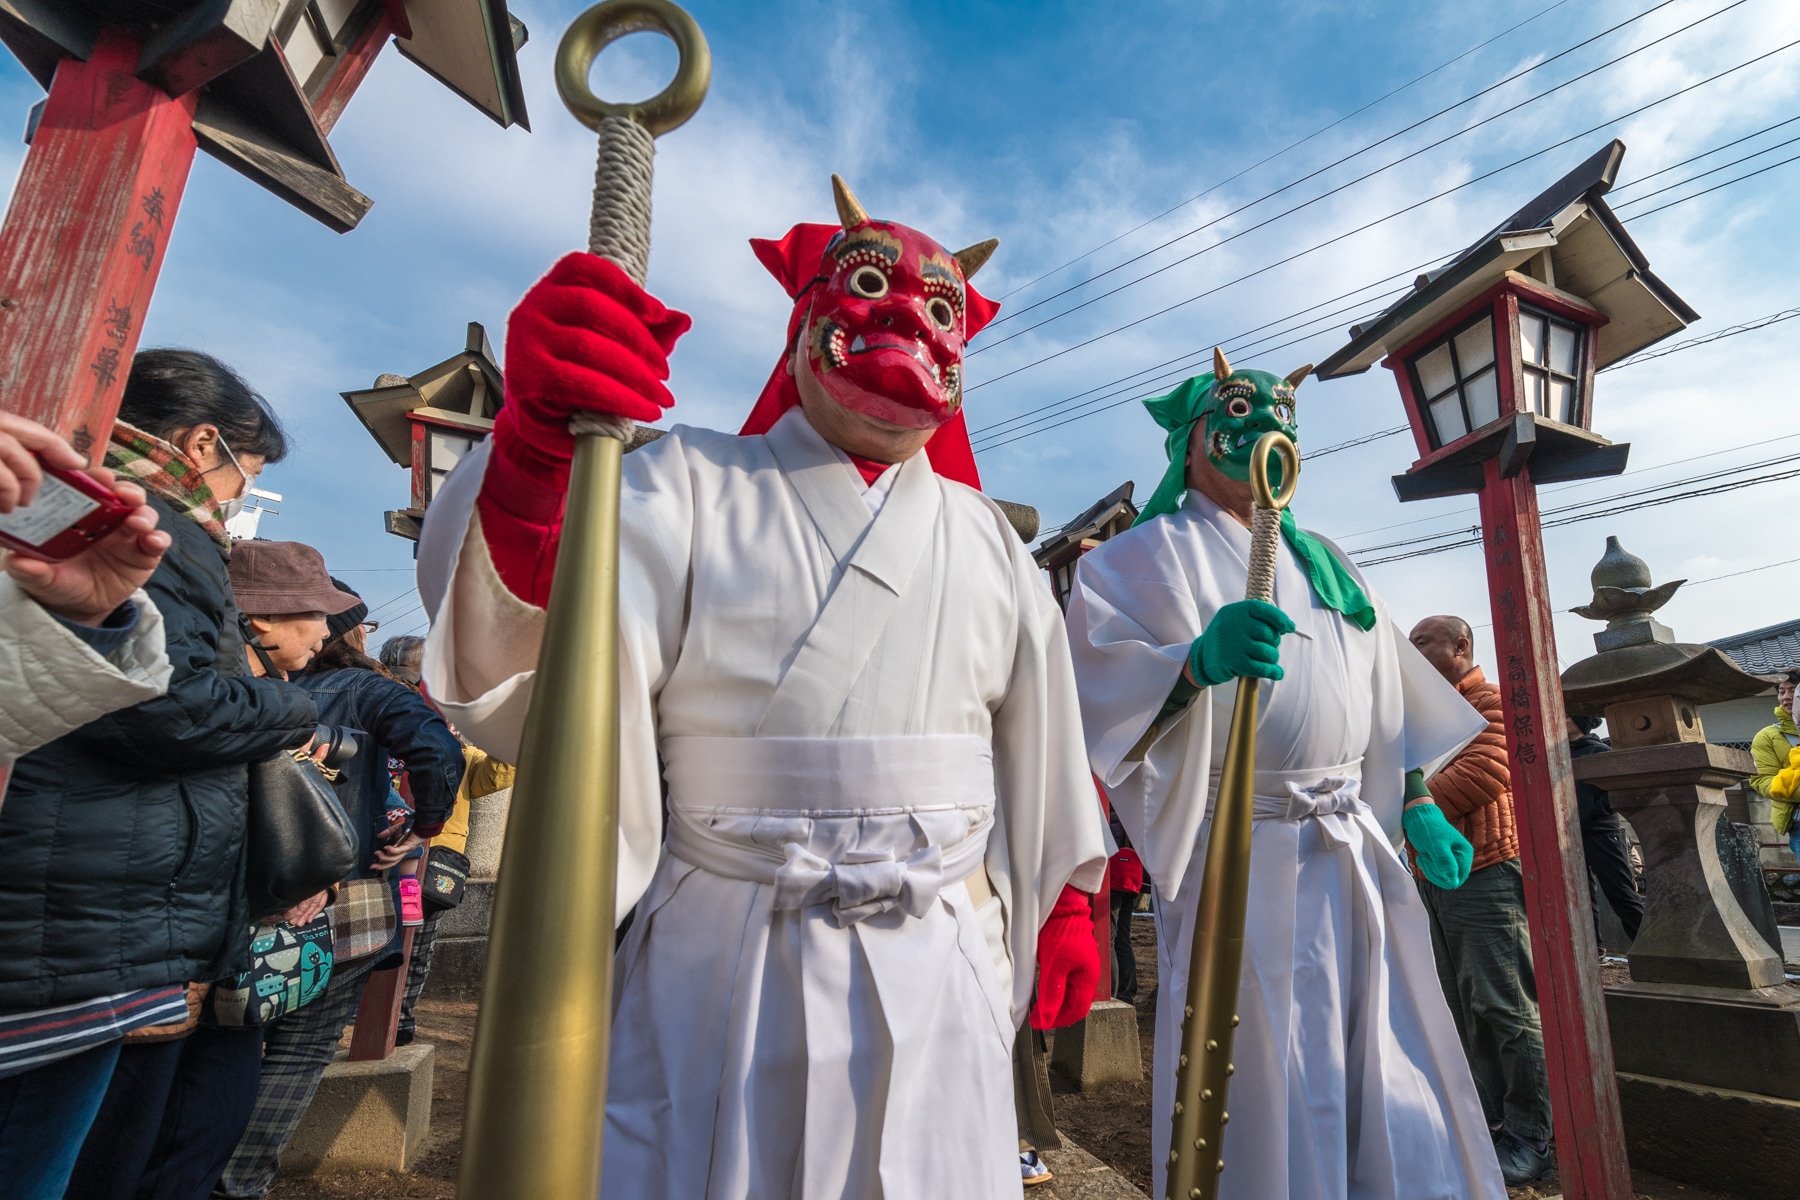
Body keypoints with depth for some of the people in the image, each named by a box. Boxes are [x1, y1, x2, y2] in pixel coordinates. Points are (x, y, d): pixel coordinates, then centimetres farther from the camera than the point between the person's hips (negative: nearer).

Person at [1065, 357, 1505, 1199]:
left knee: (1388, 1083, 11)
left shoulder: (1323, 561, 20)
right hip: (1239, 859, -6)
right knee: (1263, 1085, 0)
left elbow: (1390, 700, 22)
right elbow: (1097, 681, -16)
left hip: (1354, 852, 6)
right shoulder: (1149, 553, -1)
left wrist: (1418, 807, 12)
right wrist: (1197, 662, -33)